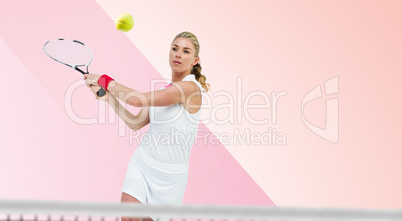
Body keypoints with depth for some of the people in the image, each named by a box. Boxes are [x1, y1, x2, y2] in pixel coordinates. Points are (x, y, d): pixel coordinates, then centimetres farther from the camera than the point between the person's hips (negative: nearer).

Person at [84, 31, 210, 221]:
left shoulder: (190, 87, -19)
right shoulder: (165, 90, 8)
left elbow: (137, 100, -25)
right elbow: (135, 123, 12)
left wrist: (105, 80, -14)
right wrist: (108, 97, 1)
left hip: (168, 173, -5)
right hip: (141, 162, 6)